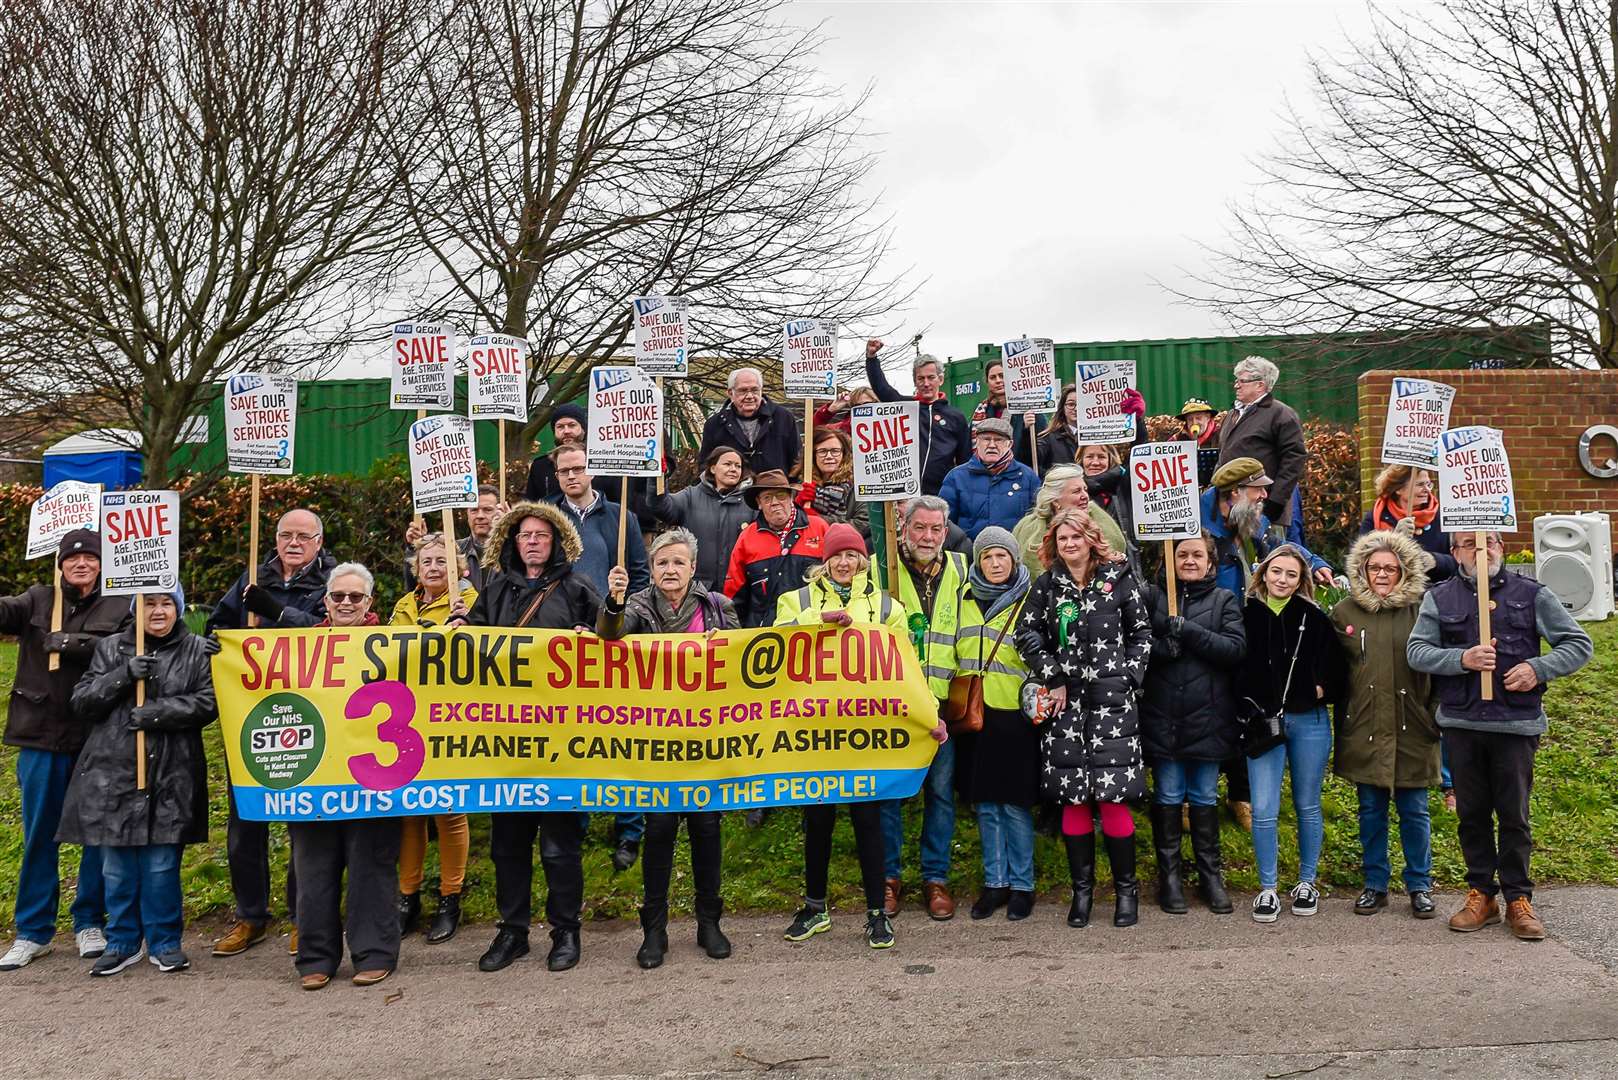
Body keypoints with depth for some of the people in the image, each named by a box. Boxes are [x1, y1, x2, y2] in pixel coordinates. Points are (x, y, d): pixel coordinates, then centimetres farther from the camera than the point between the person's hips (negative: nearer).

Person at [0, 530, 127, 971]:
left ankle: (90, 922, 21)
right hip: (42, 735, 2)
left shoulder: (120, 606, 2)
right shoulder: (38, 600, 8)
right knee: (38, 834, 8)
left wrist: (77, 644, -21)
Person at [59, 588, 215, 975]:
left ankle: (165, 942, 16)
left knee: (161, 864, 1)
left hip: (171, 775, -2)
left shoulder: (197, 651, 5)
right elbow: (82, 702, 4)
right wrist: (124, 675, -11)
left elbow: (207, 703, -5)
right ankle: (123, 942, 22)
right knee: (117, 866, 7)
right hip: (112, 773, 2)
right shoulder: (111, 647, 10)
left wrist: (153, 714, -16)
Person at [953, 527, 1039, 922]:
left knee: (1015, 804, 0)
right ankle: (995, 881, 20)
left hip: (1014, 713, -4)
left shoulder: (1030, 600, -1)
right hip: (972, 712, 4)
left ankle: (1022, 884, 13)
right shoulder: (965, 598, 11)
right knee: (985, 803, 9)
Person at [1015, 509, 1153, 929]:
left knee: (1113, 796, -5)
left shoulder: (1118, 578, 5)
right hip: (1066, 702, 2)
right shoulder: (1047, 584, 9)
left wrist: (1129, 679, -3)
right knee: (1073, 798, 3)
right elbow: (1027, 632, 4)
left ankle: (1126, 888, 11)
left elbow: (1142, 633, 7)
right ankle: (1082, 889, 15)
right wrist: (1054, 679, -3)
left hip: (1111, 699, -2)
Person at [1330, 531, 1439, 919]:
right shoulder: (1345, 611, 4)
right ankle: (1375, 884, 23)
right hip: (1363, 730, 2)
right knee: (1370, 810, 10)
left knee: (1414, 811, 7)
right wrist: (1342, 717, 5)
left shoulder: (1420, 610, -1)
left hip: (1412, 729, -1)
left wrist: (1435, 714, -3)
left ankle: (1420, 886, 22)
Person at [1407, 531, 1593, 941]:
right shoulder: (1439, 597, 6)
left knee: (1514, 814, 5)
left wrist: (1538, 668, -11)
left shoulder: (1532, 594, 4)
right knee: (1472, 812, 10)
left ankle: (1518, 898, 17)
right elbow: (1417, 650, -3)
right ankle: (1482, 894, 21)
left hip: (1516, 722, -1)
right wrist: (1462, 658, -19)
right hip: (1461, 722, 1)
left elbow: (1580, 643, 5)